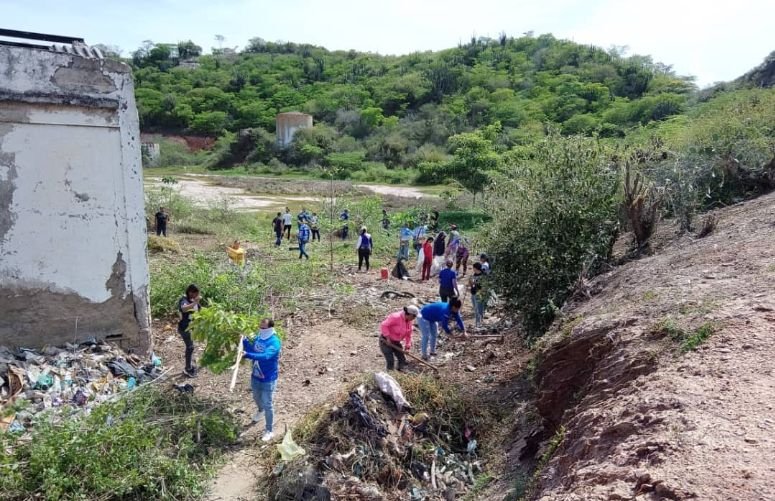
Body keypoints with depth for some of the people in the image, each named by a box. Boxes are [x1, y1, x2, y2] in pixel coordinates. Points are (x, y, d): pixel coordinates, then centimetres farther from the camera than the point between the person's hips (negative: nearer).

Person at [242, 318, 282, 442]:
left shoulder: (275, 342, -28)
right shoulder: (258, 337, -4)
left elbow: (265, 356, -41)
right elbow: (251, 350, 4)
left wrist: (247, 355, -50)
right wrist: (244, 340, -12)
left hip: (268, 380, -7)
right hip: (255, 376, 7)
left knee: (267, 405, 3)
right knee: (256, 398, 30)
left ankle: (269, 431, 18)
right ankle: (260, 410, 63)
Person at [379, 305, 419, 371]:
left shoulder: (409, 321, -2)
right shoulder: (396, 317, -27)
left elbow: (408, 334, 9)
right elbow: (383, 325, -29)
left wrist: (407, 345, 1)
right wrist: (388, 337, -26)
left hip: (396, 342, 8)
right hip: (386, 341, -8)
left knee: (402, 359, 8)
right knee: (390, 361, -11)